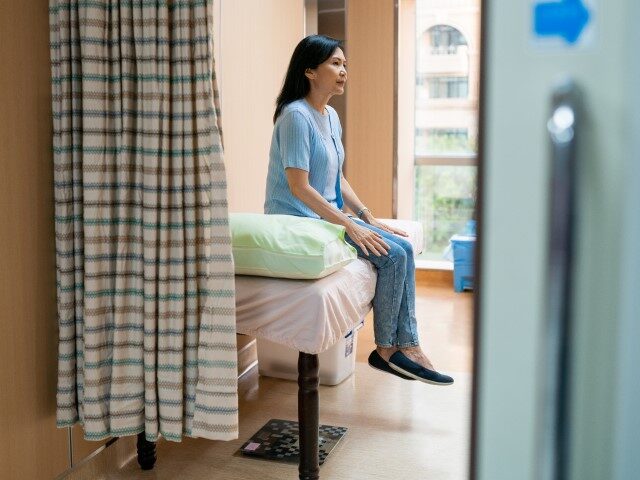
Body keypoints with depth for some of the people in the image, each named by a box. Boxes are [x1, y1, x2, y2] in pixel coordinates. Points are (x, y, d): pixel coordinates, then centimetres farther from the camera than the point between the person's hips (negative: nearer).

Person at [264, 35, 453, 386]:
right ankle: (387, 350, -2)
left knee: (402, 247, -4)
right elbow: (299, 187, -22)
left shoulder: (331, 116, 13)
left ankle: (407, 345, -2)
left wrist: (368, 217, 5)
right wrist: (351, 226, -22)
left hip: (327, 214, 9)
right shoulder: (296, 116, -16)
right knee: (392, 255, -17)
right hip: (298, 220, -9)